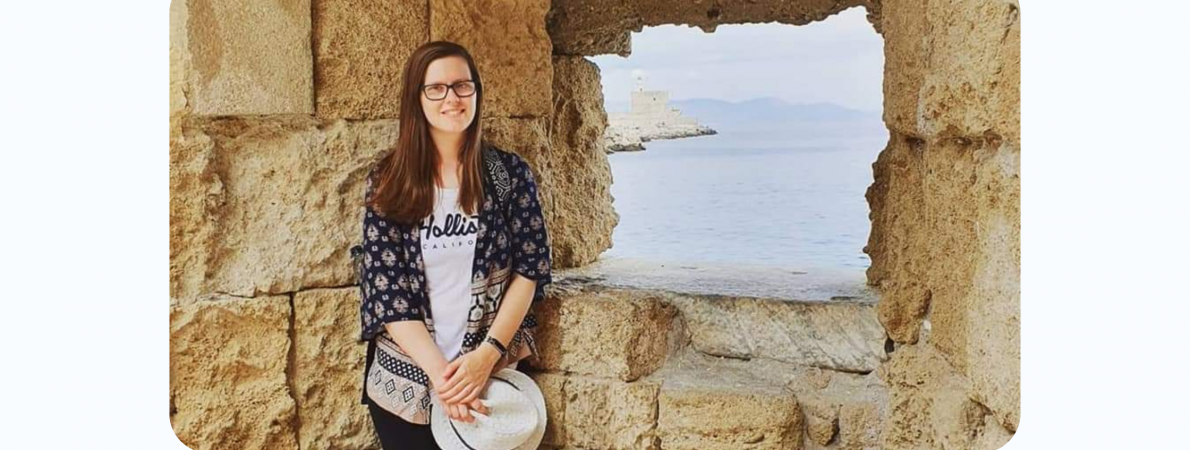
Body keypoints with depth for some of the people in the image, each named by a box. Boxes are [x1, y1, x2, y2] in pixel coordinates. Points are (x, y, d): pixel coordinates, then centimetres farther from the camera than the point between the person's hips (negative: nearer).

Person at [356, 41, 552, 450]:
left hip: (490, 375, 0)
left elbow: (530, 268, -4)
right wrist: (438, 369, -16)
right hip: (405, 379, 0)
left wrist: (486, 355, -15)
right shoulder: (388, 181, -3)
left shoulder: (510, 173, -2)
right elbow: (384, 286, -7)